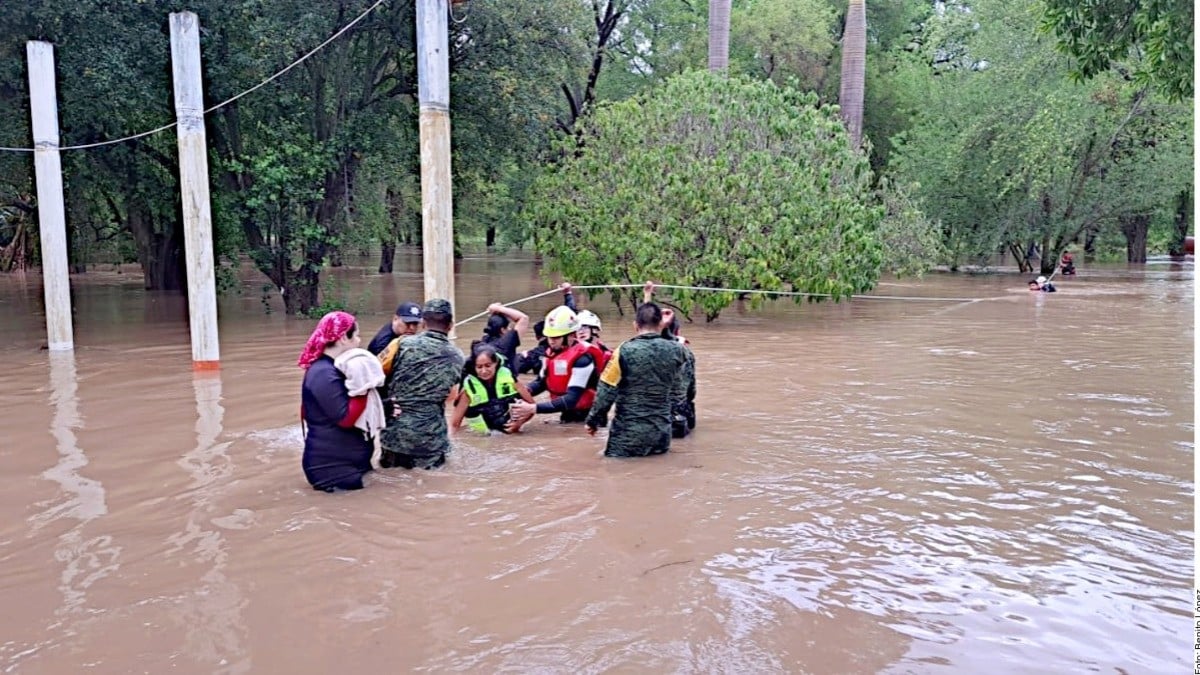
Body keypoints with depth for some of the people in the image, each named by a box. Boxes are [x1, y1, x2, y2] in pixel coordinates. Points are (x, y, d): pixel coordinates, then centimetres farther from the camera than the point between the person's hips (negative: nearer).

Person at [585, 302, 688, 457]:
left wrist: (592, 420, 5)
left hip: (629, 433, -3)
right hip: (661, 432, 3)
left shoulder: (625, 351, -12)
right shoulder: (675, 350, -3)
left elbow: (606, 392, -10)